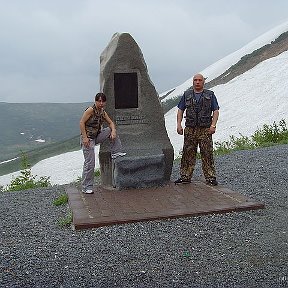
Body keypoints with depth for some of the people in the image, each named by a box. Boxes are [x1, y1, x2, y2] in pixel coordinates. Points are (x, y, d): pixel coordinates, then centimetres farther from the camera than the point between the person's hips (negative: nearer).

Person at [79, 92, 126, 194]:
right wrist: (85, 138, -25)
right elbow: (81, 123, -19)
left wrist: (113, 131, -9)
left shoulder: (103, 112, 6)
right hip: (88, 138, -7)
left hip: (97, 136, 7)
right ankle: (86, 187, 2)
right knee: (90, 163, -8)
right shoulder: (90, 110, -16)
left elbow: (111, 123, 12)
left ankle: (115, 152, 10)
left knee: (111, 130, 1)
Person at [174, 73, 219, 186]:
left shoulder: (210, 95, 9)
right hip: (190, 129, 2)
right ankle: (185, 176, 12)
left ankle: (210, 178, 4)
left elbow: (216, 111, 5)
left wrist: (213, 125, -8)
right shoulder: (187, 94, 13)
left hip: (205, 129, -1)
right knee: (188, 154, 3)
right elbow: (180, 110, 14)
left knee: (207, 154, -3)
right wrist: (179, 124, 2)